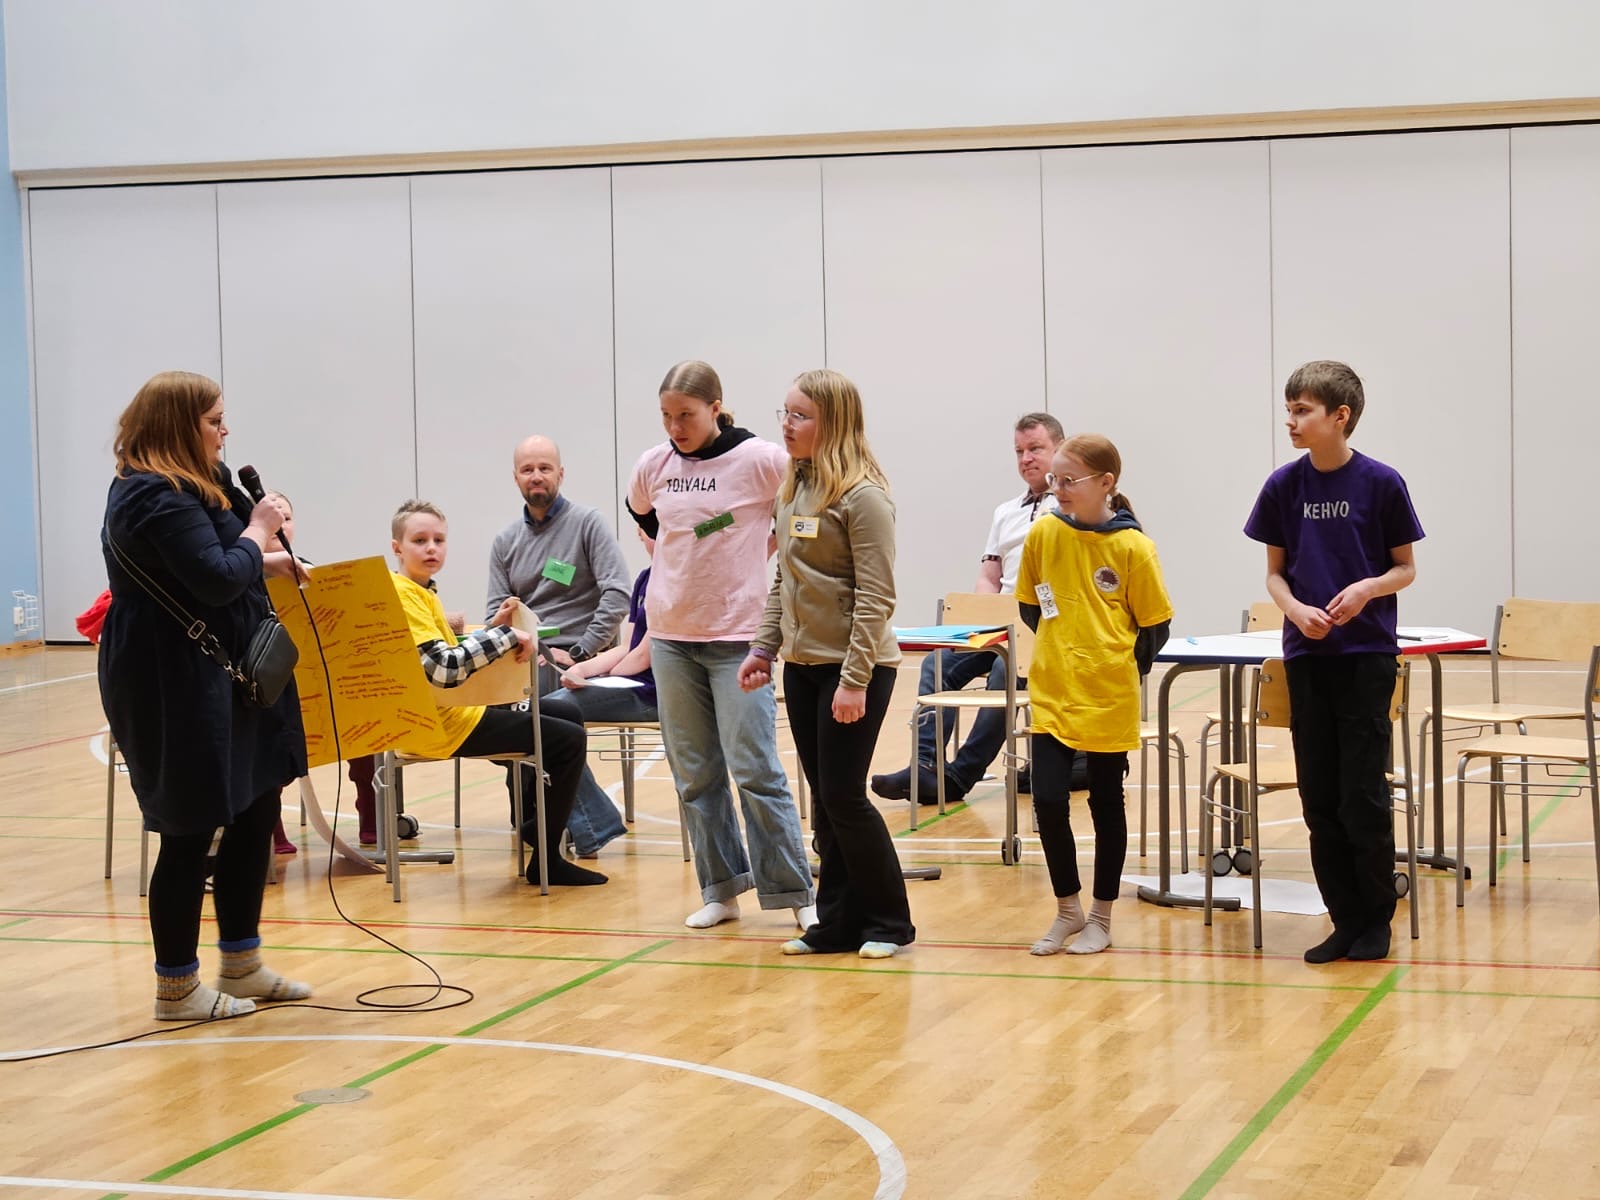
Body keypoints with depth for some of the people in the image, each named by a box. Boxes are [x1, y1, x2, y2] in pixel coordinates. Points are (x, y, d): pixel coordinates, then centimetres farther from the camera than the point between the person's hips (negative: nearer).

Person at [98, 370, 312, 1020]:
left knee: (255, 809, 14)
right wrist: (259, 531, -11)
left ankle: (241, 965, 25)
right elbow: (218, 580, -25)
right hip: (174, 688, -11)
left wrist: (270, 563, 9)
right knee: (191, 832, -2)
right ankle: (177, 986, 9)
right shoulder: (158, 498, -20)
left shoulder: (185, 486, 13)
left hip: (215, 679, 11)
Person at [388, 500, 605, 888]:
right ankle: (546, 859, -3)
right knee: (569, 739, -9)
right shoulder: (404, 595, -20)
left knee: (532, 721, 34)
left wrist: (492, 627, 4)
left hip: (434, 719, 11)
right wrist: (505, 634, -25)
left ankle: (532, 823, 44)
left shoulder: (421, 592, 12)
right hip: (446, 728, -11)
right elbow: (443, 669, -30)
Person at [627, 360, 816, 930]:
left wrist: (776, 542, 0)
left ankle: (794, 893, 0)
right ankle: (719, 890, 17)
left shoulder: (759, 461, -11)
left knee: (754, 768, -8)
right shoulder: (652, 466, 3)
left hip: (738, 636, -5)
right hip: (671, 634, 5)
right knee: (693, 773, 8)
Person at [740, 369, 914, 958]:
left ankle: (889, 922, 10)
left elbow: (875, 596, -17)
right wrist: (763, 647, 12)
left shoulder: (862, 496, -14)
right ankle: (839, 924, 16)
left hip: (855, 668, -7)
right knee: (825, 799, 9)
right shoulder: (792, 490, 9)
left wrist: (855, 681, -20)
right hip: (802, 666, 7)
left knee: (844, 796, -4)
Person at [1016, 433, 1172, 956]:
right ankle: (1068, 909, 16)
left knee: (1106, 803, 8)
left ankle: (1101, 917, 21)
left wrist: (1120, 671, 1)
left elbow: (1155, 625, -2)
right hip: (1051, 694, 3)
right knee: (1048, 800, -4)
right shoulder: (1043, 534, 0)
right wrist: (1064, 651, 10)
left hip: (1109, 698, -3)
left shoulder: (1133, 547, -10)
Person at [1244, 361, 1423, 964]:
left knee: (1364, 794, -2)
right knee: (1320, 796, 6)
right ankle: (1345, 919, 15)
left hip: (1367, 653, -3)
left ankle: (1376, 919, 12)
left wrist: (1368, 587, -18)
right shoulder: (1285, 485, 3)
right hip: (1307, 654, 3)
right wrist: (1296, 609, -11)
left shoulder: (1381, 483, -6)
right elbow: (1275, 573, 9)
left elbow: (1406, 568, 1)